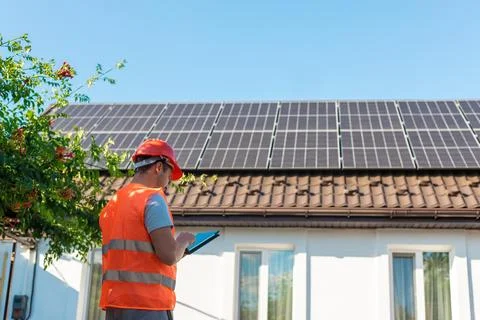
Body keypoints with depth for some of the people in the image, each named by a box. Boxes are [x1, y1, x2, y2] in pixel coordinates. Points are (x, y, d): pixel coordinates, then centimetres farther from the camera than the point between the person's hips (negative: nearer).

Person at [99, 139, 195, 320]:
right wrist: (183, 241, 4)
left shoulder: (112, 204, 16)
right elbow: (169, 255, -16)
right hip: (146, 305, -8)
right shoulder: (153, 198, -8)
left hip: (114, 301, 8)